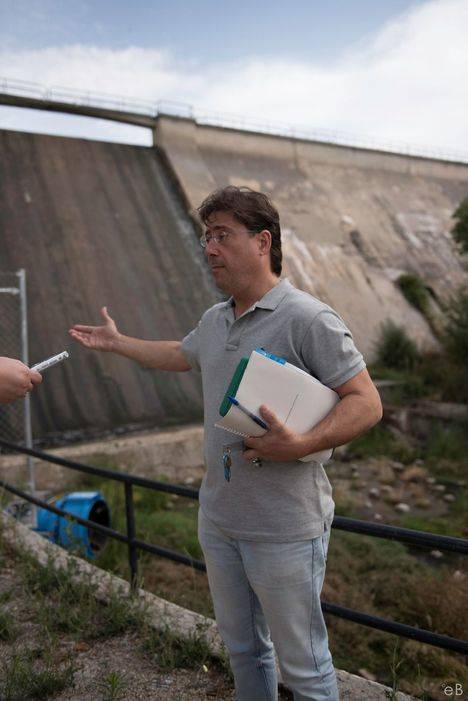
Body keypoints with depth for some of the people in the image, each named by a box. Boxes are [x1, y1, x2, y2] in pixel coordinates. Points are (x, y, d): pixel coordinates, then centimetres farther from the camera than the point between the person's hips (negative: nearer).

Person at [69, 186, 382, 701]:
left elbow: (366, 404, -18)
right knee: (241, 647, 25)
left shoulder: (308, 319, -17)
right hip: (218, 520, 7)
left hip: (284, 531, -7)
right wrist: (117, 343, 36)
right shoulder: (215, 320, 8)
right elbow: (179, 356, 28)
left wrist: (301, 444, -31)